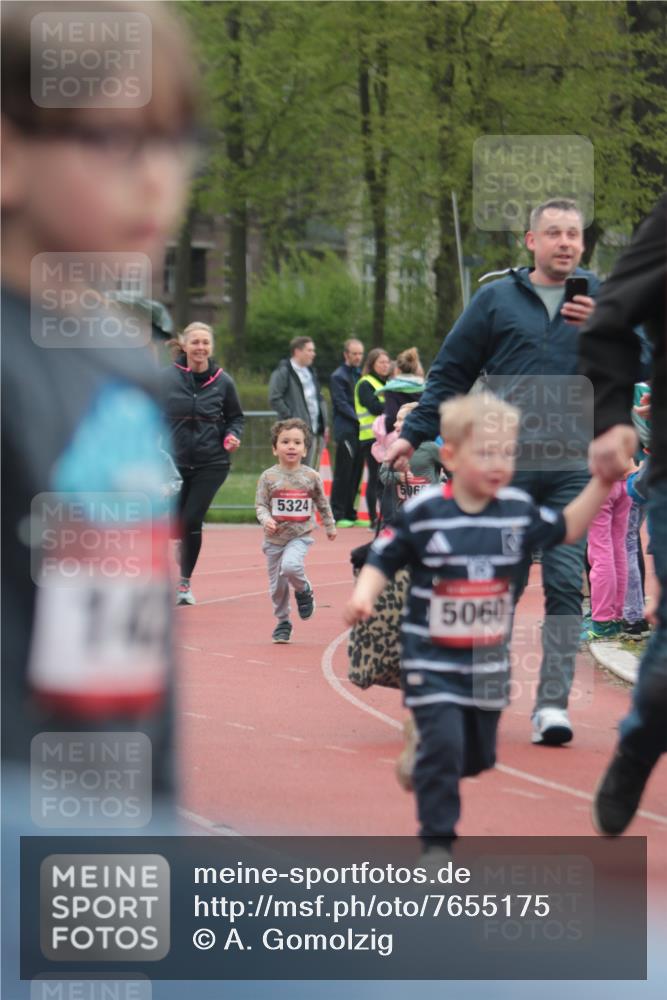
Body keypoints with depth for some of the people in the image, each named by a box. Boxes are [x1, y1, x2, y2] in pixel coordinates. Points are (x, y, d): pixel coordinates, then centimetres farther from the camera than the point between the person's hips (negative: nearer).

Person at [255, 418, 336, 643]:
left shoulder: (311, 477, -1)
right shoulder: (269, 477, -4)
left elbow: (322, 503, 12)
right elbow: (260, 504, -3)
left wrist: (330, 526, 20)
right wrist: (265, 519, -23)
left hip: (300, 535, -1)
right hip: (274, 538, 1)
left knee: (291, 566, -29)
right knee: (277, 584, 6)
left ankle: (304, 591, 3)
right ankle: (283, 623, 24)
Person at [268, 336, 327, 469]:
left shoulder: (311, 372, 20)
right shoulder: (283, 372, -6)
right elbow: (274, 399, -13)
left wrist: (324, 424, 17)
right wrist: (290, 417, -15)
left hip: (316, 430, 8)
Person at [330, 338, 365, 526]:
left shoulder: (360, 375, 18)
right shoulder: (338, 376, -4)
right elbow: (341, 404, -11)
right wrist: (359, 419, -18)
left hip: (359, 431, 7)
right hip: (346, 431, -7)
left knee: (355, 474, 8)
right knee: (343, 474, -6)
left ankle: (349, 514, 14)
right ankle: (337, 515, -3)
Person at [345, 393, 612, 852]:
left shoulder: (518, 510, -2)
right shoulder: (422, 513, -13)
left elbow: (566, 529, 13)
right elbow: (383, 560, -5)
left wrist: (601, 482, 3)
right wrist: (363, 595, -24)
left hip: (488, 660, 5)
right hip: (432, 659, -5)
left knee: (478, 755, 15)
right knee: (443, 744, -17)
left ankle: (419, 762, 46)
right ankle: (437, 839, -6)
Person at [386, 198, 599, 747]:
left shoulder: (599, 299, 11)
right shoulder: (496, 299, 8)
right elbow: (452, 371, 12)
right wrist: (414, 434, 7)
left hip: (573, 468, 0)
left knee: (566, 583, -7)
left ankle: (553, 702, -7)